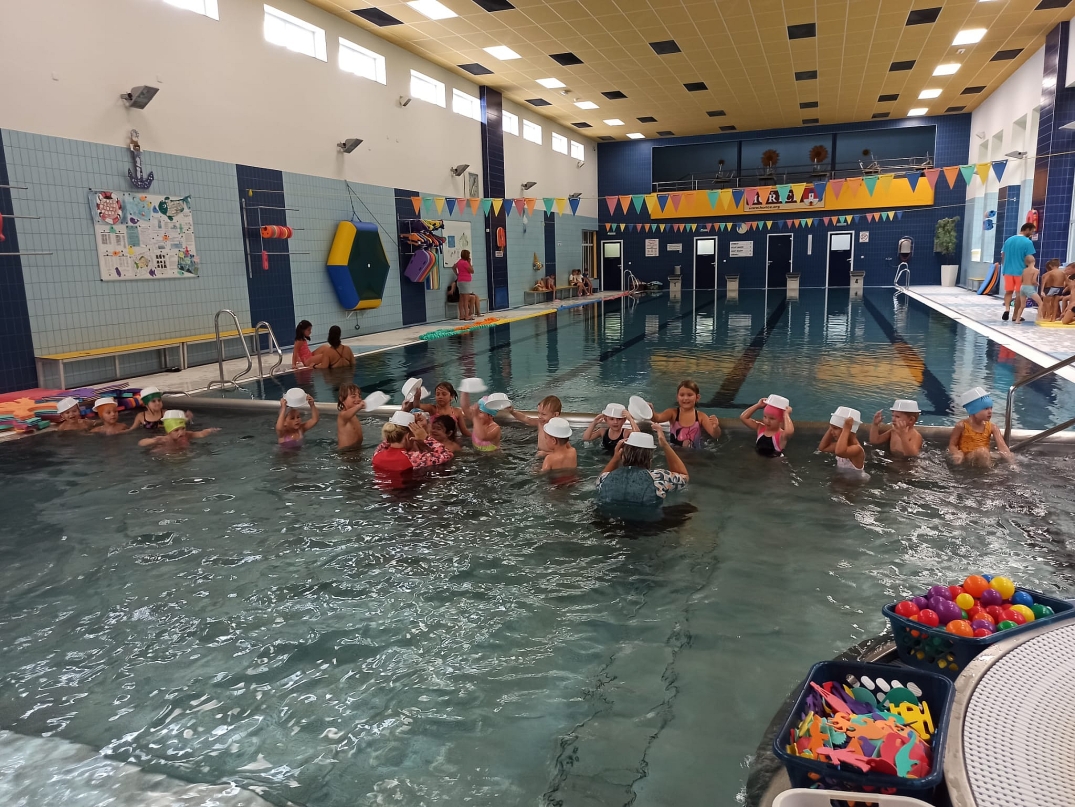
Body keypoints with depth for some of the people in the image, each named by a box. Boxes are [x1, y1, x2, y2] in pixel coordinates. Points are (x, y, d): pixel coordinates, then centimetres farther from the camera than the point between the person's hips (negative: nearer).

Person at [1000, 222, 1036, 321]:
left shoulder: (1008, 240, 8)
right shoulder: (1028, 242, -9)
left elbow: (1003, 256, 11)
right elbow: (1028, 259, -10)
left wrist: (1003, 269, 20)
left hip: (1008, 271, 4)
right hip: (1021, 271, -4)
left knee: (1008, 291, 11)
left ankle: (1007, 309, -8)